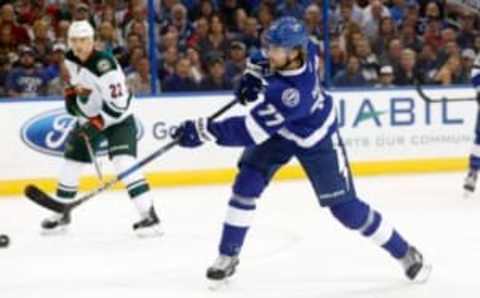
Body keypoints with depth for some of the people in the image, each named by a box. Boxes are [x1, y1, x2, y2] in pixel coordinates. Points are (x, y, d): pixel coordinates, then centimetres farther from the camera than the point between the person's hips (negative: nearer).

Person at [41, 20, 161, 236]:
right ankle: (61, 214, 28)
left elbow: (119, 104, -31)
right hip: (89, 118, 8)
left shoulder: (105, 65, -30)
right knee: (71, 162, 11)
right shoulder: (70, 59, -5)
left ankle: (149, 215, -26)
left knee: (124, 163, -24)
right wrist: (71, 93, 4)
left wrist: (98, 124, -30)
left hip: (117, 119, -8)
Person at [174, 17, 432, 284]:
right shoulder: (294, 45, -26)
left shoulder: (294, 93, -45)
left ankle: (404, 252, 18)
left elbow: (252, 130, -42)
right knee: (246, 185, -7)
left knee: (346, 207, -2)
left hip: (315, 139, -7)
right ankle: (228, 257, 7)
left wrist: (206, 131, -43)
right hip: (278, 128, 7)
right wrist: (253, 73, -12)